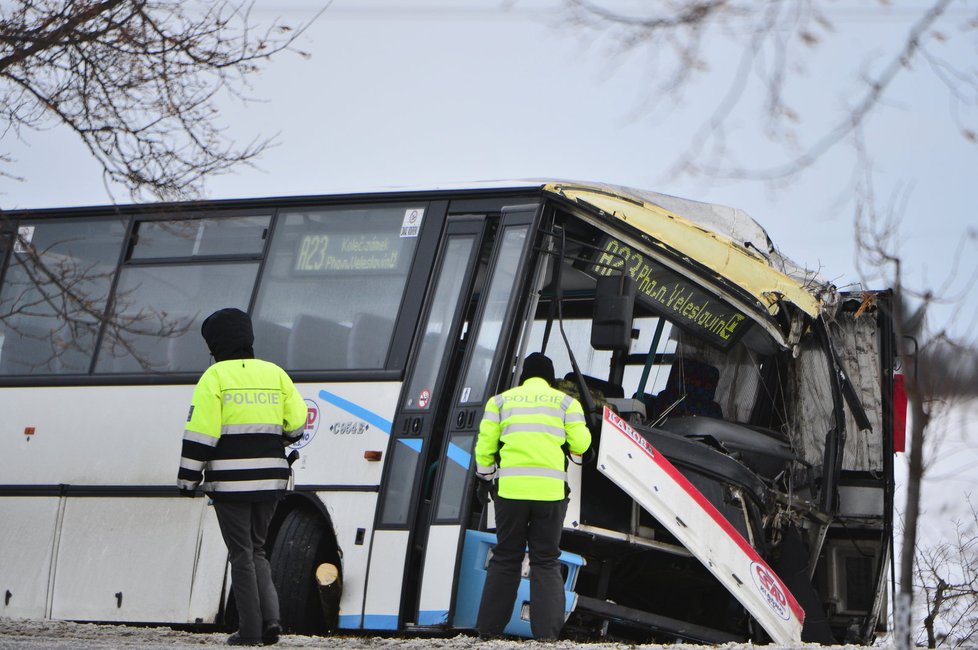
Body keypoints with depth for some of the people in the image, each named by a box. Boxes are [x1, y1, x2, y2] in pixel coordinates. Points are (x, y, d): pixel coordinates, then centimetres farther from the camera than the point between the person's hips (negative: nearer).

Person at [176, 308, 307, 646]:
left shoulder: (215, 377, -6)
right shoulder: (275, 373, 8)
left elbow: (200, 431, -11)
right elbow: (297, 422, 7)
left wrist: (187, 478, -7)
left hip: (230, 480, -4)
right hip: (269, 478, 4)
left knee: (242, 554, 2)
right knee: (256, 549, 17)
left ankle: (250, 630, 2)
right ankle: (269, 618, 1)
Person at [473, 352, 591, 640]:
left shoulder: (501, 400, 12)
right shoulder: (565, 402, 9)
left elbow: (485, 444, 7)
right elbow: (580, 443, 4)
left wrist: (486, 474, 23)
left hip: (511, 489, 1)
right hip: (550, 490, -1)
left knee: (505, 557, 10)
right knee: (546, 560, 5)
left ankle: (489, 627, 10)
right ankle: (546, 630, -1)